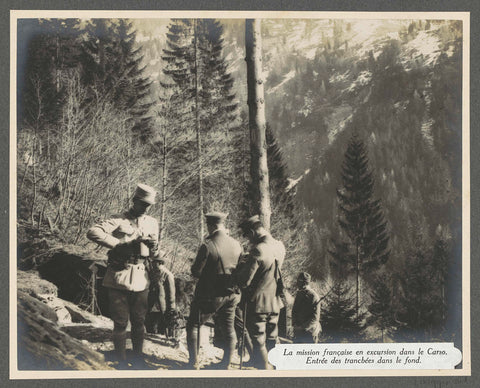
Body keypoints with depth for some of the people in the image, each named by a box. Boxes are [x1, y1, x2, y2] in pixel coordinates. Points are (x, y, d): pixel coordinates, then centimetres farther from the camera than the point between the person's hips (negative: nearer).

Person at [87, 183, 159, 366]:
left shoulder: (152, 223, 11)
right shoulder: (119, 220, -6)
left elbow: (153, 254, 18)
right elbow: (92, 232, -19)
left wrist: (154, 246, -5)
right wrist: (118, 244, -20)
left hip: (140, 278, 4)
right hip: (119, 278, -4)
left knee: (139, 322, 13)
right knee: (120, 323, 3)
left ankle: (138, 358, 26)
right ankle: (121, 362, 13)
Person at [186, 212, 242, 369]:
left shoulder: (208, 246, -19)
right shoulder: (236, 245, -1)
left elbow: (196, 272, -14)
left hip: (210, 296, -5)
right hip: (231, 294, 5)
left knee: (193, 326, 9)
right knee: (228, 328, 15)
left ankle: (193, 363, 9)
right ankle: (226, 364, 21)